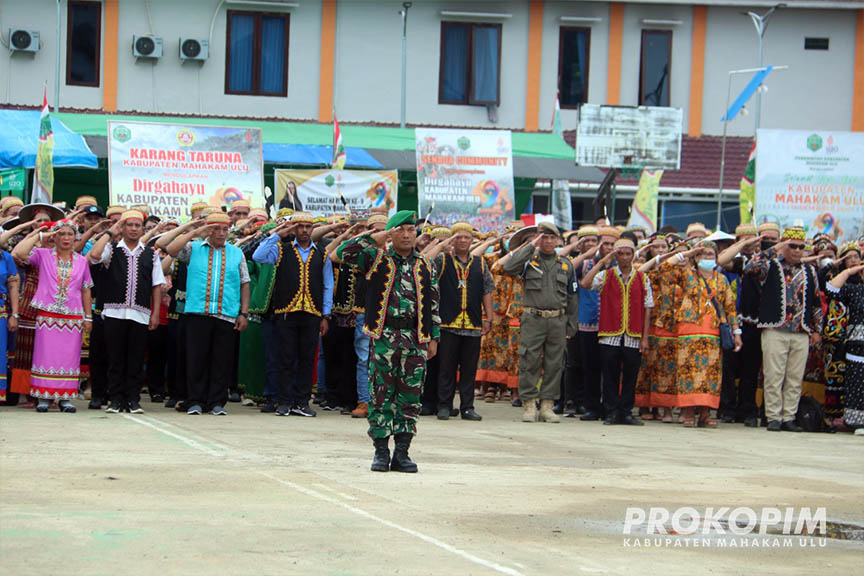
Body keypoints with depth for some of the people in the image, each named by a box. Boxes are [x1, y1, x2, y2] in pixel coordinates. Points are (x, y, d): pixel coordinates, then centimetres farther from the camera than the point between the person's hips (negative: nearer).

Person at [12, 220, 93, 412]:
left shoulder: (81, 261, 11)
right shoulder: (43, 255, 4)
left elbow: (86, 290, 14)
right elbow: (19, 252, -12)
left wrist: (88, 316, 10)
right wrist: (39, 235, -4)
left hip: (73, 318, 2)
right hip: (47, 315, -2)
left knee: (69, 358, 0)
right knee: (46, 356, -4)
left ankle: (65, 397, 5)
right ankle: (44, 396, 0)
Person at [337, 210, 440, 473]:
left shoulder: (426, 266, 12)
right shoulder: (377, 259, 4)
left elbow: (432, 304, 15)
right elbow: (345, 252, -11)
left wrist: (434, 338, 10)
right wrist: (376, 238, -15)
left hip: (416, 340, 2)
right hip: (384, 338, -2)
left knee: (410, 397, 2)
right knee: (382, 395, -2)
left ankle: (402, 452, 7)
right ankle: (381, 451, 5)